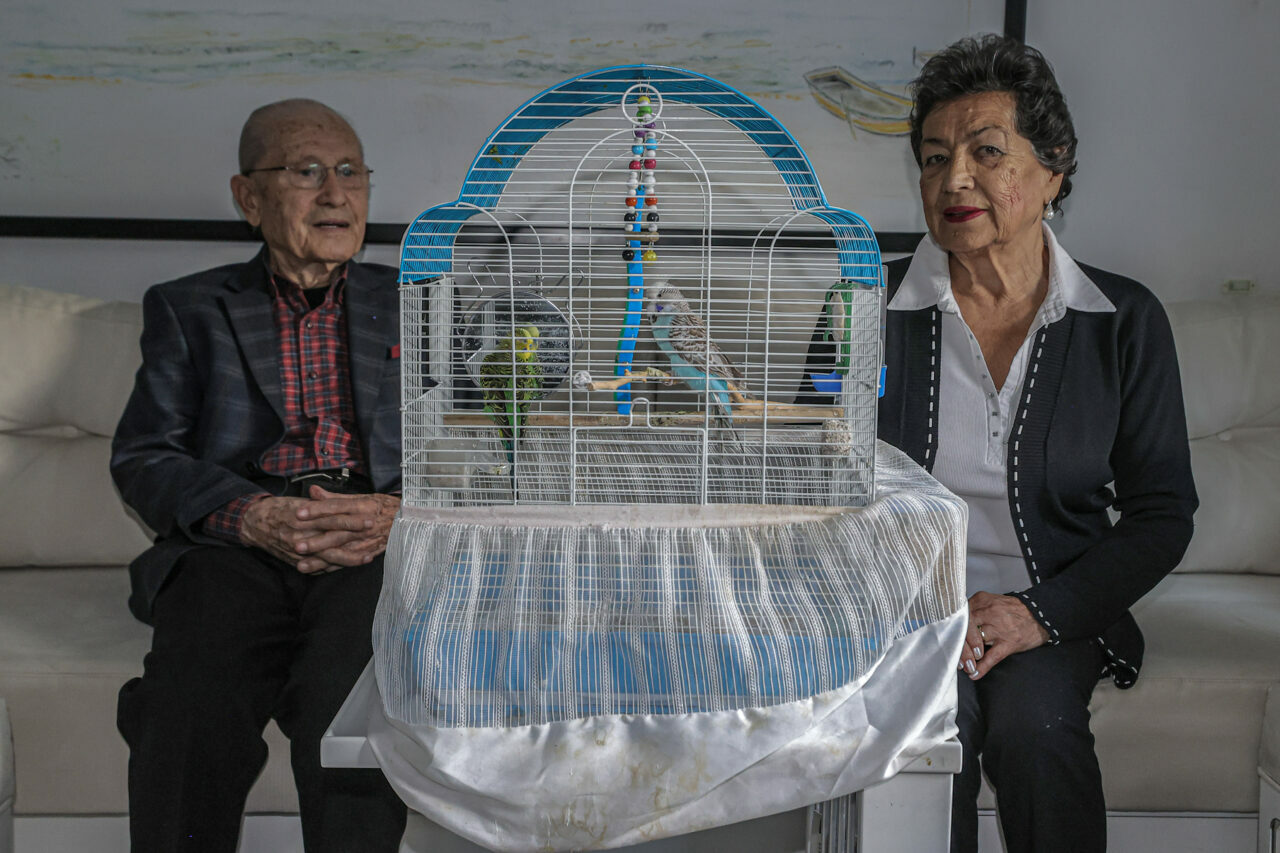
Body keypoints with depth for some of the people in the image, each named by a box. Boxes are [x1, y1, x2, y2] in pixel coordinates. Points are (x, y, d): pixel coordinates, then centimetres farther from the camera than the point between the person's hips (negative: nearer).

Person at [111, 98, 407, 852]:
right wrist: (253, 516, -12)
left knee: (348, 703, -34)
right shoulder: (187, 309, 22)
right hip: (234, 545, 1)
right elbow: (142, 458, 9)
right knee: (191, 706, -33)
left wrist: (400, 512, -10)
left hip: (381, 549, 0)